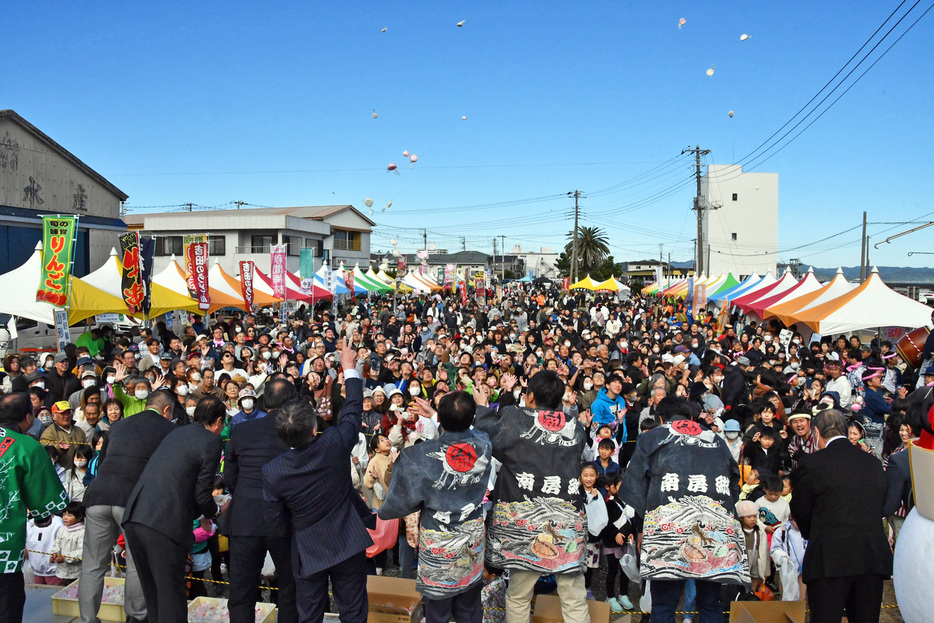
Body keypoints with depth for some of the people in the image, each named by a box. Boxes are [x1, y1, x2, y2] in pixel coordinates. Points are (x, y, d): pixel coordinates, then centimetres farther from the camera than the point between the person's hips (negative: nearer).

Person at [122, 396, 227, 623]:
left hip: (133, 518, 7)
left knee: (152, 593, 20)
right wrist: (216, 511, 16)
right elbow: (202, 494, -6)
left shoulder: (177, 432, 19)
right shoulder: (211, 442, -3)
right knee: (171, 596, 3)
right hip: (164, 524, -7)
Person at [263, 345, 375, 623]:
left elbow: (275, 519, -8)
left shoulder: (272, 472, -19)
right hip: (348, 546, 0)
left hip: (307, 552, 0)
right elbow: (353, 411, -4)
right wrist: (349, 368, 7)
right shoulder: (334, 444, -22)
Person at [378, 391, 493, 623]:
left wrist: (382, 511, 9)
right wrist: (434, 416, 18)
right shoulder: (483, 445, -15)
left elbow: (398, 504, -12)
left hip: (439, 544, -3)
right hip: (472, 542, 3)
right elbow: (462, 431, 11)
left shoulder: (420, 456, -24)